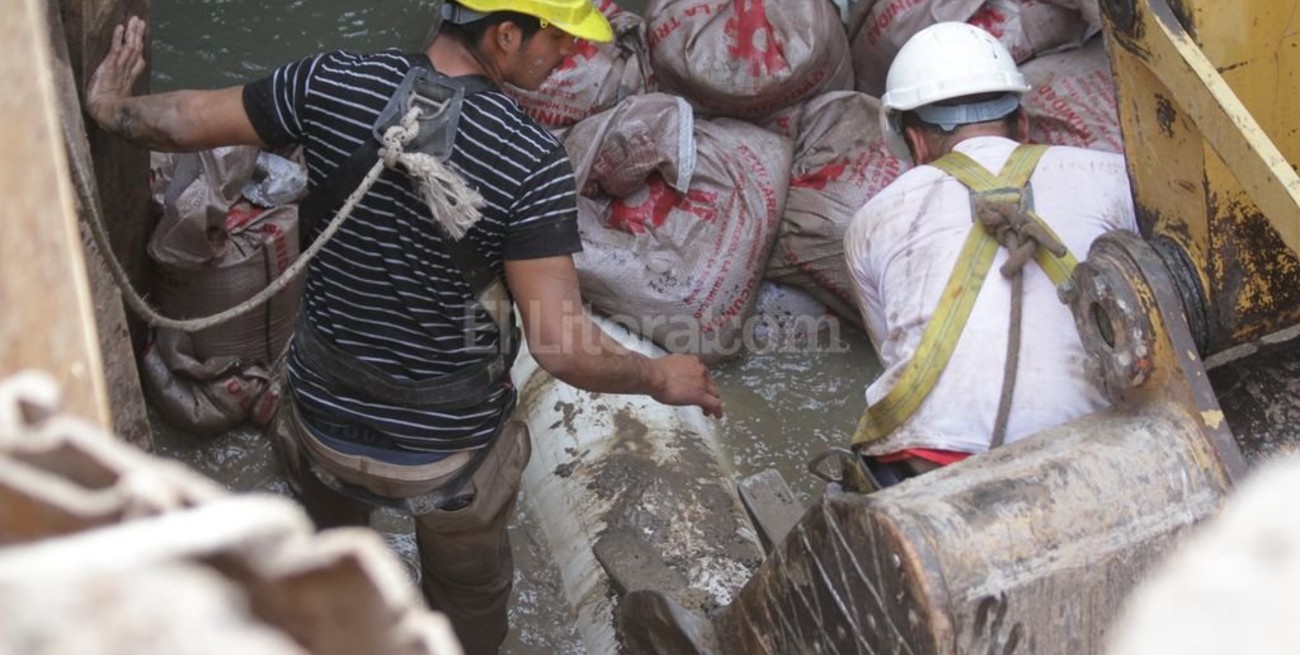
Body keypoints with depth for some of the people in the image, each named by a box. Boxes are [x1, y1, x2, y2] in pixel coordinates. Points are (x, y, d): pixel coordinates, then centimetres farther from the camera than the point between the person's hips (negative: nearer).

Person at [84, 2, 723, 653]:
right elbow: (561, 347, -27)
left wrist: (109, 104, 17)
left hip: (322, 414, 4)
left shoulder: (334, 83, -15)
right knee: (469, 599, 27)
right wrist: (659, 377, -10)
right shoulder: (531, 162, -25)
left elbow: (184, 122, -4)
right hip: (448, 442, -3)